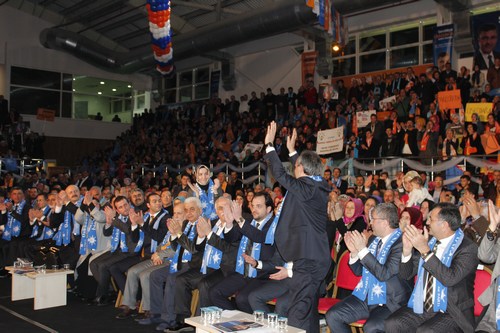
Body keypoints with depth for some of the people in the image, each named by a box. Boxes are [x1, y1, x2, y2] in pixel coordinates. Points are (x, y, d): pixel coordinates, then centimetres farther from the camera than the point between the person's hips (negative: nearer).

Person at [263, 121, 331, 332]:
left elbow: (280, 174, -9)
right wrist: (291, 150, 38)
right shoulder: (320, 187, 10)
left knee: (297, 314, -7)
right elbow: (303, 173, 29)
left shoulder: (306, 189, -14)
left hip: (307, 258, -9)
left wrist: (269, 144, 0)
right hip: (318, 257, 9)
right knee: (310, 311, 18)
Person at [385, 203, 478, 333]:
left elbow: (450, 278, -27)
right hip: (422, 307, 5)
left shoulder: (468, 248, -11)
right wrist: (407, 249, -10)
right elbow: (406, 275, 7)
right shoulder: (428, 241, 5)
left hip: (451, 312, -5)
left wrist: (425, 251, -28)